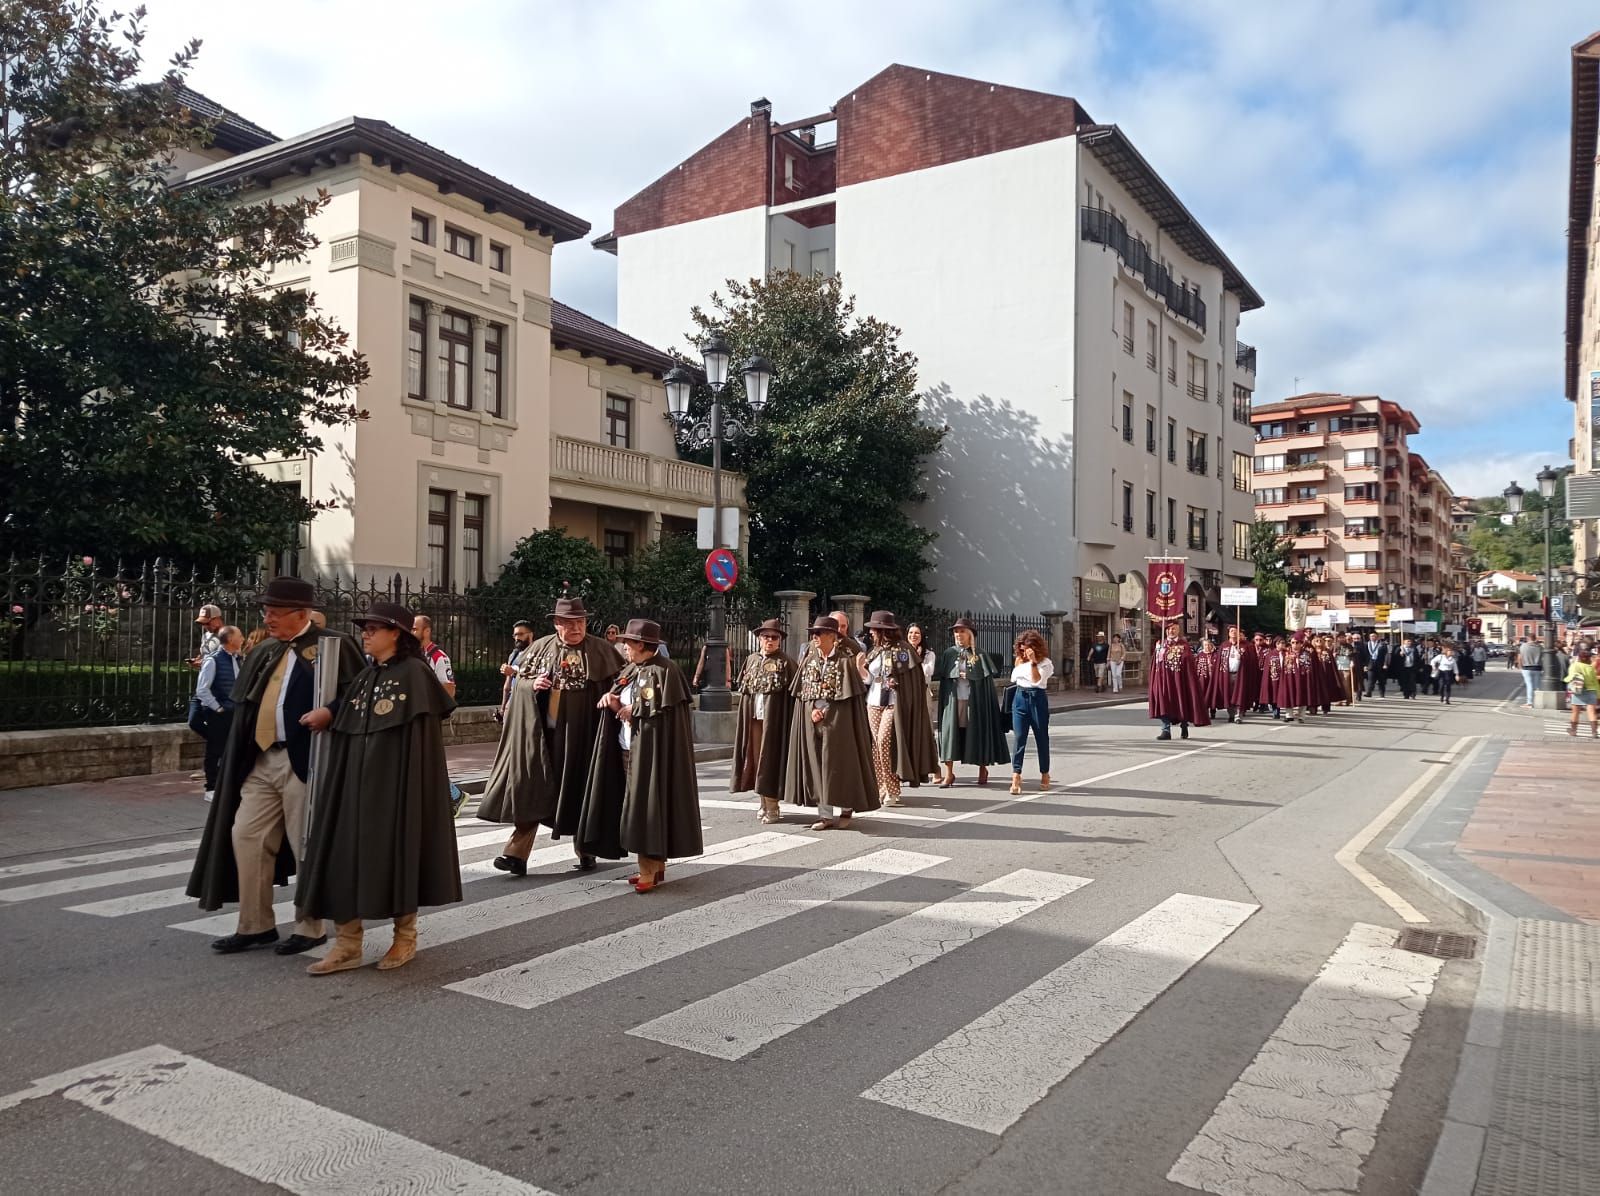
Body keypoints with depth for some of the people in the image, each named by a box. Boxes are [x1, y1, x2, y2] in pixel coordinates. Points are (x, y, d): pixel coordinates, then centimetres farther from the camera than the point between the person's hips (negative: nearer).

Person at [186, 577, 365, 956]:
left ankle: (310, 927, 17)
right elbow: (243, 704, 20)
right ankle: (256, 925, 19)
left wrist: (330, 712, -25)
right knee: (245, 837, 6)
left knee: (307, 846, 2)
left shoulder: (334, 646, -6)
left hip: (305, 763, -7)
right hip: (262, 762, 7)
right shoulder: (264, 652, 15)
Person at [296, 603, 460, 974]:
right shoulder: (364, 678, 13)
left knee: (397, 853, 2)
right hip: (358, 780, 7)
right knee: (348, 855, 3)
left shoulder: (414, 673, -8)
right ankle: (347, 944, 10)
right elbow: (347, 738, 14)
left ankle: (406, 936, 18)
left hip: (396, 780, -7)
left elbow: (420, 737, -8)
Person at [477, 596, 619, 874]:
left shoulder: (601, 650, 1)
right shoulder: (540, 648, 7)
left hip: (580, 733, -1)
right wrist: (533, 685, -9)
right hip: (542, 730, 2)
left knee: (580, 790, 7)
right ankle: (517, 854, -1)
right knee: (531, 788, -2)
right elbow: (520, 681, 12)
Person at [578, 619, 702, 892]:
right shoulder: (630, 670, 13)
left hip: (651, 750, -8)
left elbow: (665, 710, -18)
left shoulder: (663, 670, -11)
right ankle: (654, 866, 17)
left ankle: (650, 869, -2)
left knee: (646, 805, -7)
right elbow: (618, 706, 17)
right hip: (628, 749, 8)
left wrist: (633, 710, -10)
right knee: (636, 806, 9)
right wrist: (611, 699, -4)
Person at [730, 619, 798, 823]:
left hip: (773, 720, -5)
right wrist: (744, 719, 8)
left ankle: (772, 808, 5)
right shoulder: (751, 660, 11)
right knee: (756, 759, 8)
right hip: (752, 719, 5)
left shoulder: (785, 663, -5)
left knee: (770, 759, -3)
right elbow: (743, 690, 14)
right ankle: (763, 805, 19)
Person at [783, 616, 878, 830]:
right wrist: (812, 710, -7)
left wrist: (826, 712, -9)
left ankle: (844, 812, 10)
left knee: (838, 764, -1)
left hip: (837, 720, -5)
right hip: (812, 721, 5)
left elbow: (850, 695, -8)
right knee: (817, 766, 5)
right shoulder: (809, 660, 9)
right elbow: (802, 691, 10)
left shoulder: (844, 661, -7)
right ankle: (825, 814, 12)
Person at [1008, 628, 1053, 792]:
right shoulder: (1019, 660, 8)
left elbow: (1037, 680, -19)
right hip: (1020, 698, 3)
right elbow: (1014, 679, 7)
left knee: (1041, 738, 8)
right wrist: (1019, 661, 3)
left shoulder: (1045, 663, -6)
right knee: (1019, 737, -6)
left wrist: (1033, 662, -27)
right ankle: (1016, 776, -11)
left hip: (1037, 699, -3)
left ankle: (1045, 775, 24)